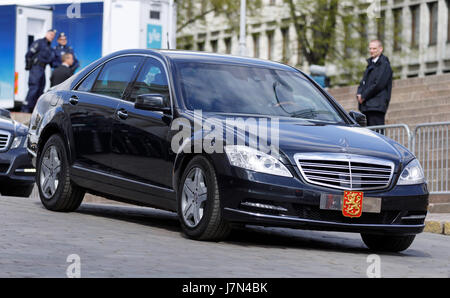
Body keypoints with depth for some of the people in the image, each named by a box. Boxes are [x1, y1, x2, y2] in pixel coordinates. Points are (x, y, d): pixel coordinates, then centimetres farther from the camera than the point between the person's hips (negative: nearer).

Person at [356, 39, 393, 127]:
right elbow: (363, 81, 21)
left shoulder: (384, 65, -7)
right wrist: (359, 94, 0)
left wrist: (364, 96, -12)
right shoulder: (371, 64, 22)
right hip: (366, 106, 9)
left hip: (377, 106, -9)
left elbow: (378, 84, -16)